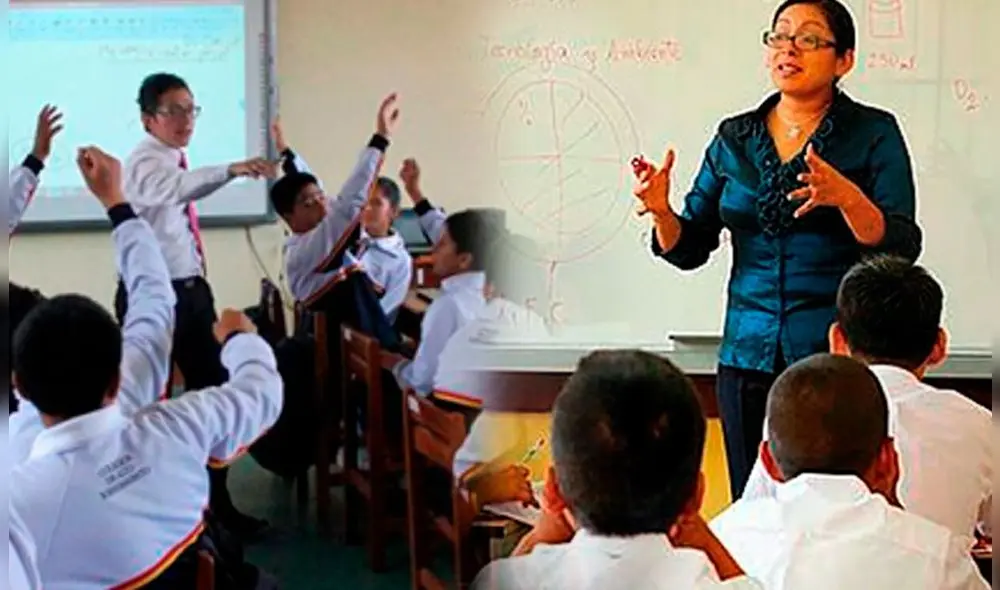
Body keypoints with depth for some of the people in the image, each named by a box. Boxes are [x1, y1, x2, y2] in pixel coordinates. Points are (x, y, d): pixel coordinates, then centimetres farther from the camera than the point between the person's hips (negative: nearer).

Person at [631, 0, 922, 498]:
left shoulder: (873, 133, -1)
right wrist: (661, 212, -10)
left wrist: (846, 198, -27)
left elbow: (901, 249, -10)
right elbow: (689, 250, 10)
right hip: (748, 356, 4)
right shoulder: (734, 139, 9)